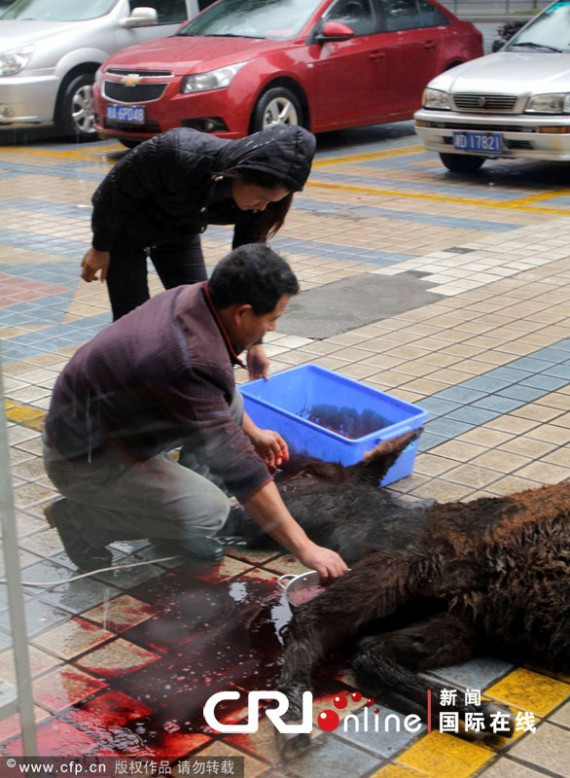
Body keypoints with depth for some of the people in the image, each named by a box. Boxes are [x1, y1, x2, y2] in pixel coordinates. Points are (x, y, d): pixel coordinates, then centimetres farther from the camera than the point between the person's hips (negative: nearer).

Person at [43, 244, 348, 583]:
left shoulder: (191, 298, -8)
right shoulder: (193, 362, -34)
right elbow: (239, 467, -32)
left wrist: (252, 431, 17)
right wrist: (305, 549, -27)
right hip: (85, 459, -9)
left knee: (229, 402, 3)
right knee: (209, 513, -17)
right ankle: (81, 518, 0)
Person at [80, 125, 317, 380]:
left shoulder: (253, 204, -24)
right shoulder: (181, 154, -40)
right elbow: (118, 187, -25)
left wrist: (255, 340, -12)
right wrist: (101, 248, -12)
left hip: (179, 236, 5)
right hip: (125, 228, -4)